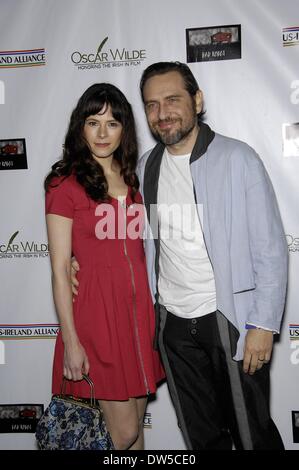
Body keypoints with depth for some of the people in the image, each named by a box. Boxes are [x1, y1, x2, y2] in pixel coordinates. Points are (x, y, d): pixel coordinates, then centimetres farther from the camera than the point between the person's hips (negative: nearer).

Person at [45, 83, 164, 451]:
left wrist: (152, 312, 10)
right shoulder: (65, 184, -7)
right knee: (123, 434, 1)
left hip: (139, 307, 6)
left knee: (135, 427, 15)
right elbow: (60, 269, -9)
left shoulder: (132, 179, 11)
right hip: (98, 312, -5)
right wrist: (71, 341, -12)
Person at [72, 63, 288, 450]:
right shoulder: (145, 168, 5)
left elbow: (270, 248, -10)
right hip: (172, 321, 5)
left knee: (251, 433, 10)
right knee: (201, 435, 19)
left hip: (230, 318, -4)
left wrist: (263, 325, -13)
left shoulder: (238, 159, -10)